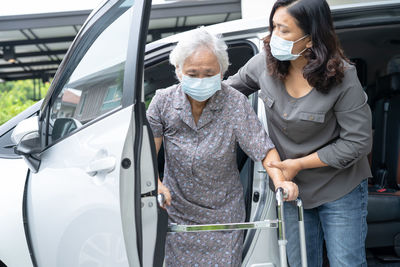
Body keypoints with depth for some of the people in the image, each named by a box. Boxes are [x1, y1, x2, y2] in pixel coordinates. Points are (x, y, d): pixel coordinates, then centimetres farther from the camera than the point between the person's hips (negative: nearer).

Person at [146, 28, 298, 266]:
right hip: (176, 211, 1)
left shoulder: (235, 103, -17)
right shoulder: (163, 101, -12)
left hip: (224, 212, -1)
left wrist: (280, 181, -33)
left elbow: (264, 148, -16)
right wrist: (155, 185, -30)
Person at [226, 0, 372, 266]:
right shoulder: (266, 63, -12)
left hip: (340, 190, -4)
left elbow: (357, 142, -19)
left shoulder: (342, 78, -24)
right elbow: (233, 86, 10)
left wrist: (299, 164, -18)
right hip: (292, 187, 4)